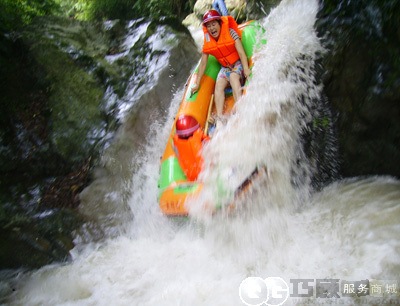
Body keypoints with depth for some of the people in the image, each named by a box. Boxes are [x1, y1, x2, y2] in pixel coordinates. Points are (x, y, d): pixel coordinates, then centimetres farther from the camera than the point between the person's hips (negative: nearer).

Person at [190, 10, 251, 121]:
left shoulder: (230, 32, -13)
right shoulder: (207, 43, -1)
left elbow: (241, 52, -19)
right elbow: (203, 63, 3)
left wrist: (246, 69, -33)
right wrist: (197, 84, 2)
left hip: (238, 64, -4)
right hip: (225, 67, 4)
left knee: (233, 77, -34)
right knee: (219, 84, -22)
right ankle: (219, 116, -37)